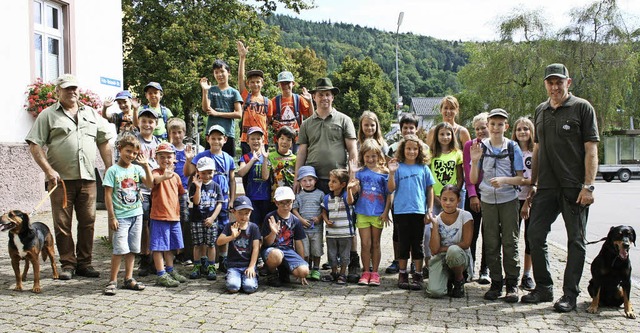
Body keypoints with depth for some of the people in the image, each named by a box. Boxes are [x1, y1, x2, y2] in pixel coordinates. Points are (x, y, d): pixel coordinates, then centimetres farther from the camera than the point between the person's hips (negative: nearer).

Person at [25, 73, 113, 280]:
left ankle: (84, 263, 14)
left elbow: (104, 142, 17)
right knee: (62, 224, 1)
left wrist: (109, 169, 8)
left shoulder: (91, 113, 17)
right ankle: (68, 264, 11)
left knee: (88, 222, 4)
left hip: (87, 178, 3)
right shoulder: (48, 115, 5)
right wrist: (48, 170, -12)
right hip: (61, 178, -3)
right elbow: (34, 145, -2)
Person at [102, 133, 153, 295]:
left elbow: (150, 184, -4)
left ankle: (128, 279, 19)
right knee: (120, 249, -9)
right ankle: (112, 281, 2)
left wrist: (146, 165, -8)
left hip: (136, 214, 5)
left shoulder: (136, 169, 7)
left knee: (132, 248, 10)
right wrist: (111, 217, -11)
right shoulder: (113, 170, -5)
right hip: (121, 216, -5)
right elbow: (108, 195, -7)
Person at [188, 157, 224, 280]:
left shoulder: (216, 186, 4)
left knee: (211, 244, 3)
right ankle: (197, 266, 16)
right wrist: (198, 187, -18)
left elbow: (219, 204, 0)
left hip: (211, 220, 0)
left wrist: (212, 217, -9)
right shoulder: (194, 186, 1)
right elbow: (196, 201, -11)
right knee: (197, 244, 6)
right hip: (197, 219, 0)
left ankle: (211, 267, 11)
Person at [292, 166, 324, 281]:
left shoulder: (320, 194, 4)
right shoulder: (299, 195, 6)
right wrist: (301, 220, -8)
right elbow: (294, 209, 5)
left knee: (316, 250, 3)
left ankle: (316, 270, 15)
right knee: (305, 250, 2)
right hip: (303, 228, 1)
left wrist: (319, 217, -12)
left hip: (317, 227, 0)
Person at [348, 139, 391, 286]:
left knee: (375, 243, 8)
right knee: (365, 243, 2)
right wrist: (351, 187, -23)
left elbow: (389, 194, 1)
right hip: (362, 212, 1)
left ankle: (375, 273, 16)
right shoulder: (360, 172, 5)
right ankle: (366, 272, 12)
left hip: (378, 213, -1)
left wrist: (386, 212, -4)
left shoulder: (384, 172, 0)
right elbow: (355, 191, -2)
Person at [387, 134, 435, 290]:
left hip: (419, 211, 1)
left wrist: (430, 210, 3)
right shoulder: (398, 167, 2)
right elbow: (391, 189, -2)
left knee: (417, 244, 7)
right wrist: (391, 173, -17)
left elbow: (430, 190, 8)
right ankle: (402, 274, 17)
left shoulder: (423, 168, 5)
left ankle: (418, 276, 13)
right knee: (403, 243, 7)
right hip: (401, 211, -1)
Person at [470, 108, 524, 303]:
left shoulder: (513, 148, 1)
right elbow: (473, 180, 4)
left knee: (510, 243, -1)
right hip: (488, 201, 2)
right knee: (491, 244, 5)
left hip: (509, 200, -1)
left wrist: (504, 180, -17)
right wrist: (475, 161, -11)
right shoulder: (481, 147, 4)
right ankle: (496, 283, 14)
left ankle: (512, 284, 7)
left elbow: (520, 178, 0)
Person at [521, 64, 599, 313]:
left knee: (575, 240, 2)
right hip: (546, 187, 6)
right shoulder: (541, 111, 14)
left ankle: (570, 294, 9)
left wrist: (588, 185, -14)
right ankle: (543, 288, 18)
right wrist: (533, 183, 15)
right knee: (535, 235, 4)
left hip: (574, 188, -5)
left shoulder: (582, 108, -2)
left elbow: (591, 150, -7)